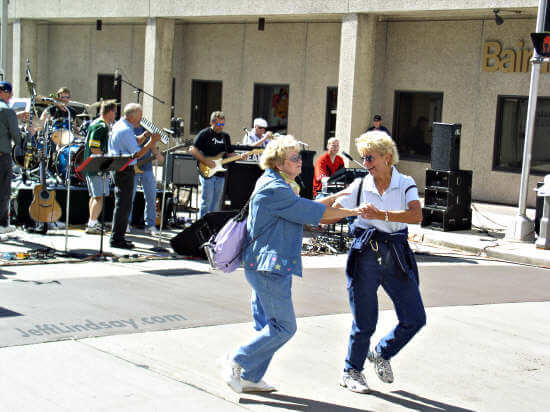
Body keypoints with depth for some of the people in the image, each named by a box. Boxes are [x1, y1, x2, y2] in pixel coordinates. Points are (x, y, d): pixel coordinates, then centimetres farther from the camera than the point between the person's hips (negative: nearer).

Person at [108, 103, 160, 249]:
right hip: (125, 170, -11)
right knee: (123, 205, -6)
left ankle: (118, 236, 24)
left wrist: (144, 136, 8)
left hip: (119, 169, 11)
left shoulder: (119, 125, 12)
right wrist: (152, 142, -15)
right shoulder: (125, 131, -20)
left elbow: (132, 142, 23)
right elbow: (137, 154, -21)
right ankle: (117, 238, -3)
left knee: (123, 204, 17)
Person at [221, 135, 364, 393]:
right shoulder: (274, 189, -18)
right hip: (270, 267, -11)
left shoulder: (277, 185, 15)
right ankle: (236, 362, 1)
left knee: (267, 326, 14)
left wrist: (335, 197, 16)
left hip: (262, 266, 11)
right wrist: (353, 212, -9)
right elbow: (313, 213, -17)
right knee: (284, 327, -5)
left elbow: (303, 209, 22)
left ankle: (250, 378, 19)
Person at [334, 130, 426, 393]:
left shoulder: (406, 184, 0)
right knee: (364, 323, 2)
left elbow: (416, 215, -18)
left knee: (415, 319, 2)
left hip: (396, 257, 1)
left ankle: (382, 353, 28)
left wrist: (381, 215, -28)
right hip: (365, 255, -1)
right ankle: (351, 371, 25)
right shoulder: (360, 186, 2)